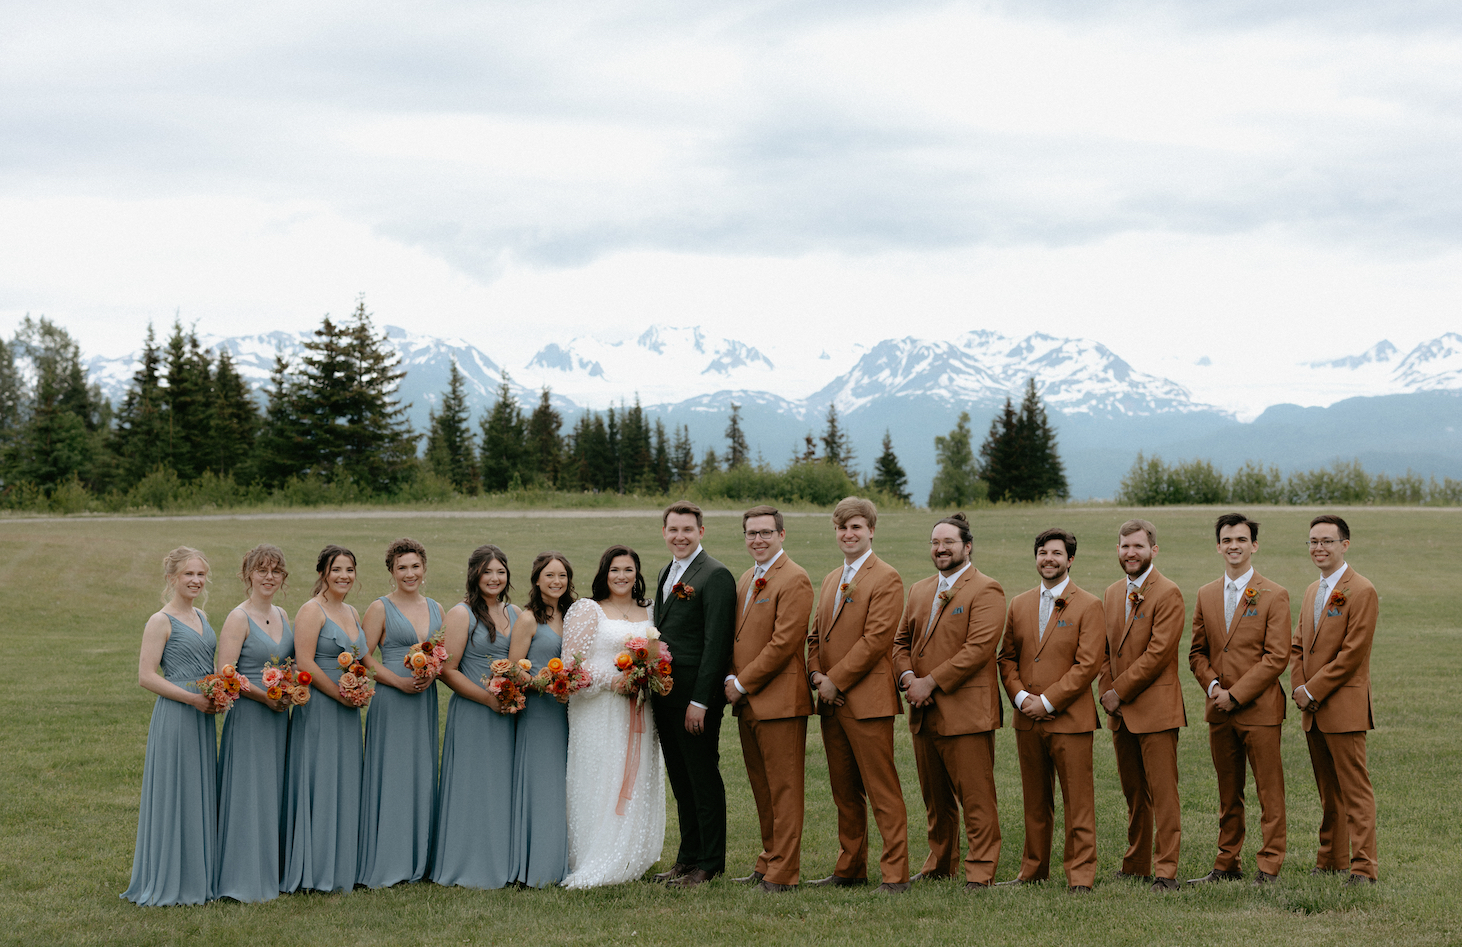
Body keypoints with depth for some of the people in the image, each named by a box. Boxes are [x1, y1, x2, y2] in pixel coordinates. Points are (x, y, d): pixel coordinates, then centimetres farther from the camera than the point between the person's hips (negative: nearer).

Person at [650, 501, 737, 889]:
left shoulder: (716, 576, -11)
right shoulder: (666, 573, 16)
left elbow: (716, 643, -16)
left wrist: (699, 701, -19)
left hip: (696, 696, -8)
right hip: (665, 694, 8)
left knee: (704, 780, -1)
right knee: (680, 781, 14)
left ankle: (709, 865, 6)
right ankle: (688, 857, 22)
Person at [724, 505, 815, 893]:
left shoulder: (794, 580, -11)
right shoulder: (746, 579, 17)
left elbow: (783, 642, -17)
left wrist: (743, 684, -13)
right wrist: (731, 679, 4)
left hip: (779, 700, -9)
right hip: (747, 701, 9)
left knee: (784, 788, -4)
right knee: (761, 788, 14)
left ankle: (783, 873, -1)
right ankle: (769, 863, 23)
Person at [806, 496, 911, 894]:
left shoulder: (886, 578, -7)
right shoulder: (831, 580, 19)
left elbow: (875, 639, -15)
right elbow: (816, 634, 21)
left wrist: (835, 681, -14)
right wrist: (815, 674, 2)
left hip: (867, 700, -8)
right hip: (831, 702, 8)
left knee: (883, 793, -6)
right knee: (845, 793, 13)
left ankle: (895, 874, -3)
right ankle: (850, 868, 21)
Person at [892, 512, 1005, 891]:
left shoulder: (986, 590, -7)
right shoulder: (919, 590, 18)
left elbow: (978, 648, -17)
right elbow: (901, 641, 18)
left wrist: (931, 682, -17)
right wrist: (908, 678, -3)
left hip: (965, 712, -7)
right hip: (924, 714, 7)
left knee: (975, 798, -5)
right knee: (935, 798, 15)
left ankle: (980, 871, 1)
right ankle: (940, 864, 25)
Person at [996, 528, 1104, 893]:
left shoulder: (1088, 606, -3)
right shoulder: (1019, 605, 13)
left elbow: (1088, 664, -10)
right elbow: (1007, 657, 13)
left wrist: (1047, 701, -14)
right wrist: (1019, 696, -5)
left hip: (1070, 719, -4)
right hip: (1027, 719, 5)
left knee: (1078, 802, -3)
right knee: (1035, 801, 12)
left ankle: (1080, 876, 2)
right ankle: (1033, 870, 21)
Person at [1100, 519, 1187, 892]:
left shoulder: (1168, 594, -9)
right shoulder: (1113, 593, 15)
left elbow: (1158, 653, -16)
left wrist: (1120, 692, -12)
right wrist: (1107, 692, 3)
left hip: (1155, 708, -7)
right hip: (1121, 711, 7)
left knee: (1162, 794, -6)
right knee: (1133, 793, 13)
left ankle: (1166, 871, -5)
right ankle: (1136, 865, 22)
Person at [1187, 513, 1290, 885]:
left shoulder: (1274, 596, -4)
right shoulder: (1206, 595, 11)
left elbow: (1277, 657, -10)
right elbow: (1197, 652, 15)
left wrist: (1235, 694, -14)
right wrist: (1212, 685, -4)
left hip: (1260, 709, -5)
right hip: (1219, 712, 5)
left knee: (1269, 793, -2)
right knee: (1228, 795, 12)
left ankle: (1269, 867, 4)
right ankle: (1228, 864, 19)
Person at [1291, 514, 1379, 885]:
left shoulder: (1361, 591, -10)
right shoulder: (1312, 591, 17)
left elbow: (1352, 653, -16)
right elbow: (1297, 645, 18)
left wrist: (1313, 690, -13)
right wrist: (1299, 688, 2)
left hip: (1344, 708, -8)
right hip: (1313, 710, 8)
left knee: (1355, 790, -7)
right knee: (1328, 791, 14)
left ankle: (1363, 867, -6)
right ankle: (1332, 861, 21)